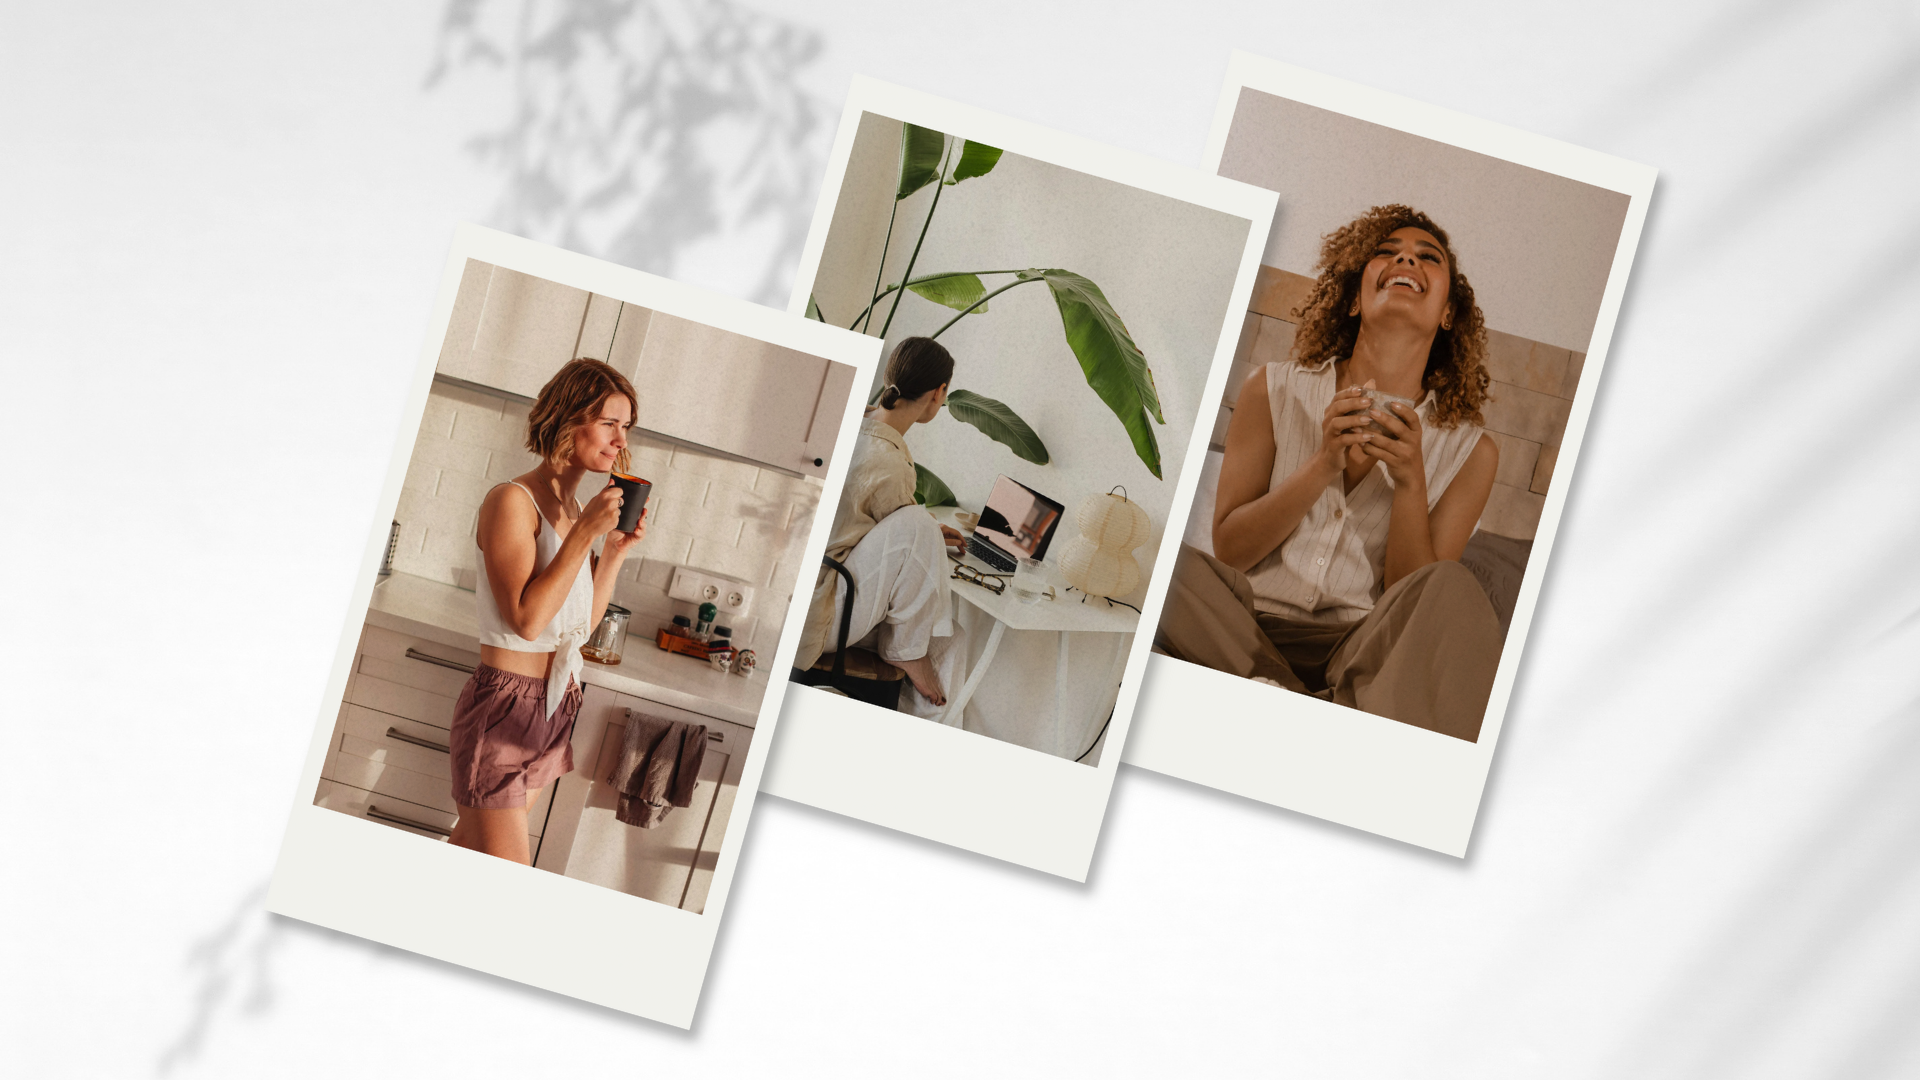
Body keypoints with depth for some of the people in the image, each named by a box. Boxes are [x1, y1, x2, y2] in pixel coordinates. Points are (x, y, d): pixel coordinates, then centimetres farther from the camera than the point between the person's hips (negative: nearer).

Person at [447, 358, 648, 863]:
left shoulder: (576, 509, 8)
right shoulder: (512, 502, -15)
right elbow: (526, 619, -23)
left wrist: (617, 550, 1)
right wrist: (585, 532, -21)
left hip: (555, 707, 8)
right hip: (503, 706, -8)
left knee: (471, 848, 17)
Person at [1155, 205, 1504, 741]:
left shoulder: (1469, 451, 6)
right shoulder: (1275, 391, 7)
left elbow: (1415, 609, 1)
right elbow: (1228, 549, 2)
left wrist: (1410, 482, -13)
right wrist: (1324, 465, -12)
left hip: (1364, 649, 0)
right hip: (1249, 631, 0)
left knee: (1452, 590, -31)